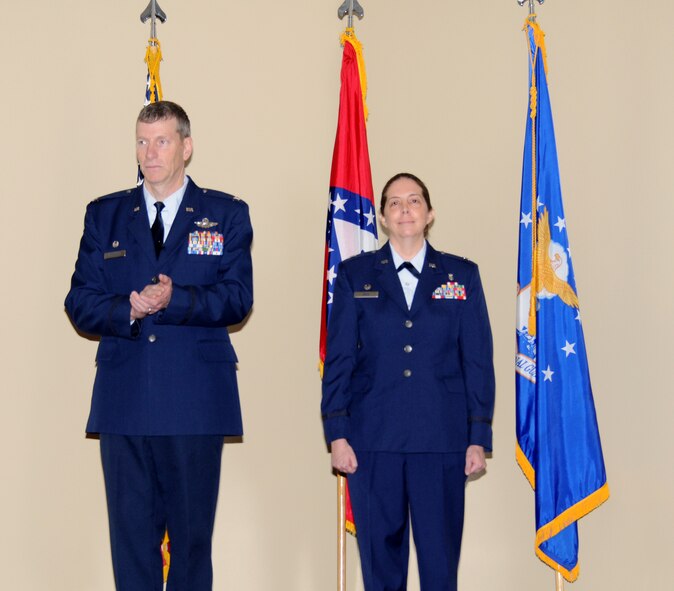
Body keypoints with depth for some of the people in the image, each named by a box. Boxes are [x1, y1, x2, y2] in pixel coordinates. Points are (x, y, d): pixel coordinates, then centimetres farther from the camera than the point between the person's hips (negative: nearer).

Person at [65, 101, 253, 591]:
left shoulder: (227, 215, 7)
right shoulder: (104, 215, 13)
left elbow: (238, 300, -3)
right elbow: (80, 303, 6)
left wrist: (174, 299, -19)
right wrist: (127, 309, -14)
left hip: (196, 400, -2)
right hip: (124, 400, 2)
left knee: (193, 534, 4)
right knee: (131, 535, 4)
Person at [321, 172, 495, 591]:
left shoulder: (462, 275, 9)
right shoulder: (355, 275, 9)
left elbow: (478, 360, 6)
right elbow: (338, 358, 6)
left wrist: (479, 438, 1)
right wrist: (337, 433, -2)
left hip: (442, 440, 0)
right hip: (373, 438, 0)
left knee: (441, 556, 1)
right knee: (379, 552, 5)